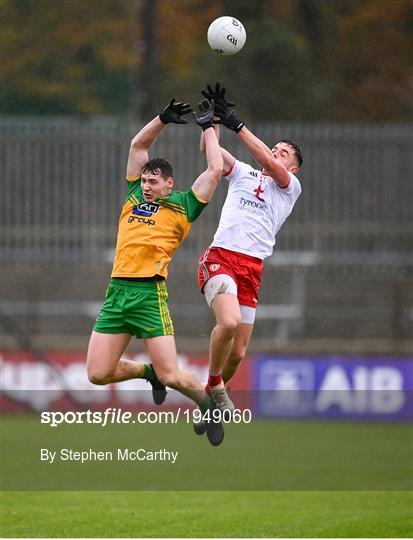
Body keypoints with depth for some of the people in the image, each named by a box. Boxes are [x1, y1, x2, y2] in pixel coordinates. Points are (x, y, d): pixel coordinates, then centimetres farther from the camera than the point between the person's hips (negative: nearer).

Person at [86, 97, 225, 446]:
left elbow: (215, 170, 2)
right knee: (98, 373, 0)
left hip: (149, 293, -5)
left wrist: (208, 128, 11)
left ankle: (208, 404, 19)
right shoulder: (135, 195, 19)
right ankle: (148, 372, 27)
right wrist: (163, 120, 15)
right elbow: (138, 145, 23)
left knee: (171, 376, -9)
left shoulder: (182, 206, 5)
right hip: (117, 290, 5)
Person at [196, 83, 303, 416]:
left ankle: (211, 397, 26)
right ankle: (214, 384, -8)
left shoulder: (291, 187, 14)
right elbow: (208, 148, 11)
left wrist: (236, 124, -8)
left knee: (238, 352, 0)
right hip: (220, 257, -1)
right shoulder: (243, 173, 20)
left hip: (252, 268, 1)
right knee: (229, 321, -29)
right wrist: (214, 117, -5)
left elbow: (269, 163, -4)